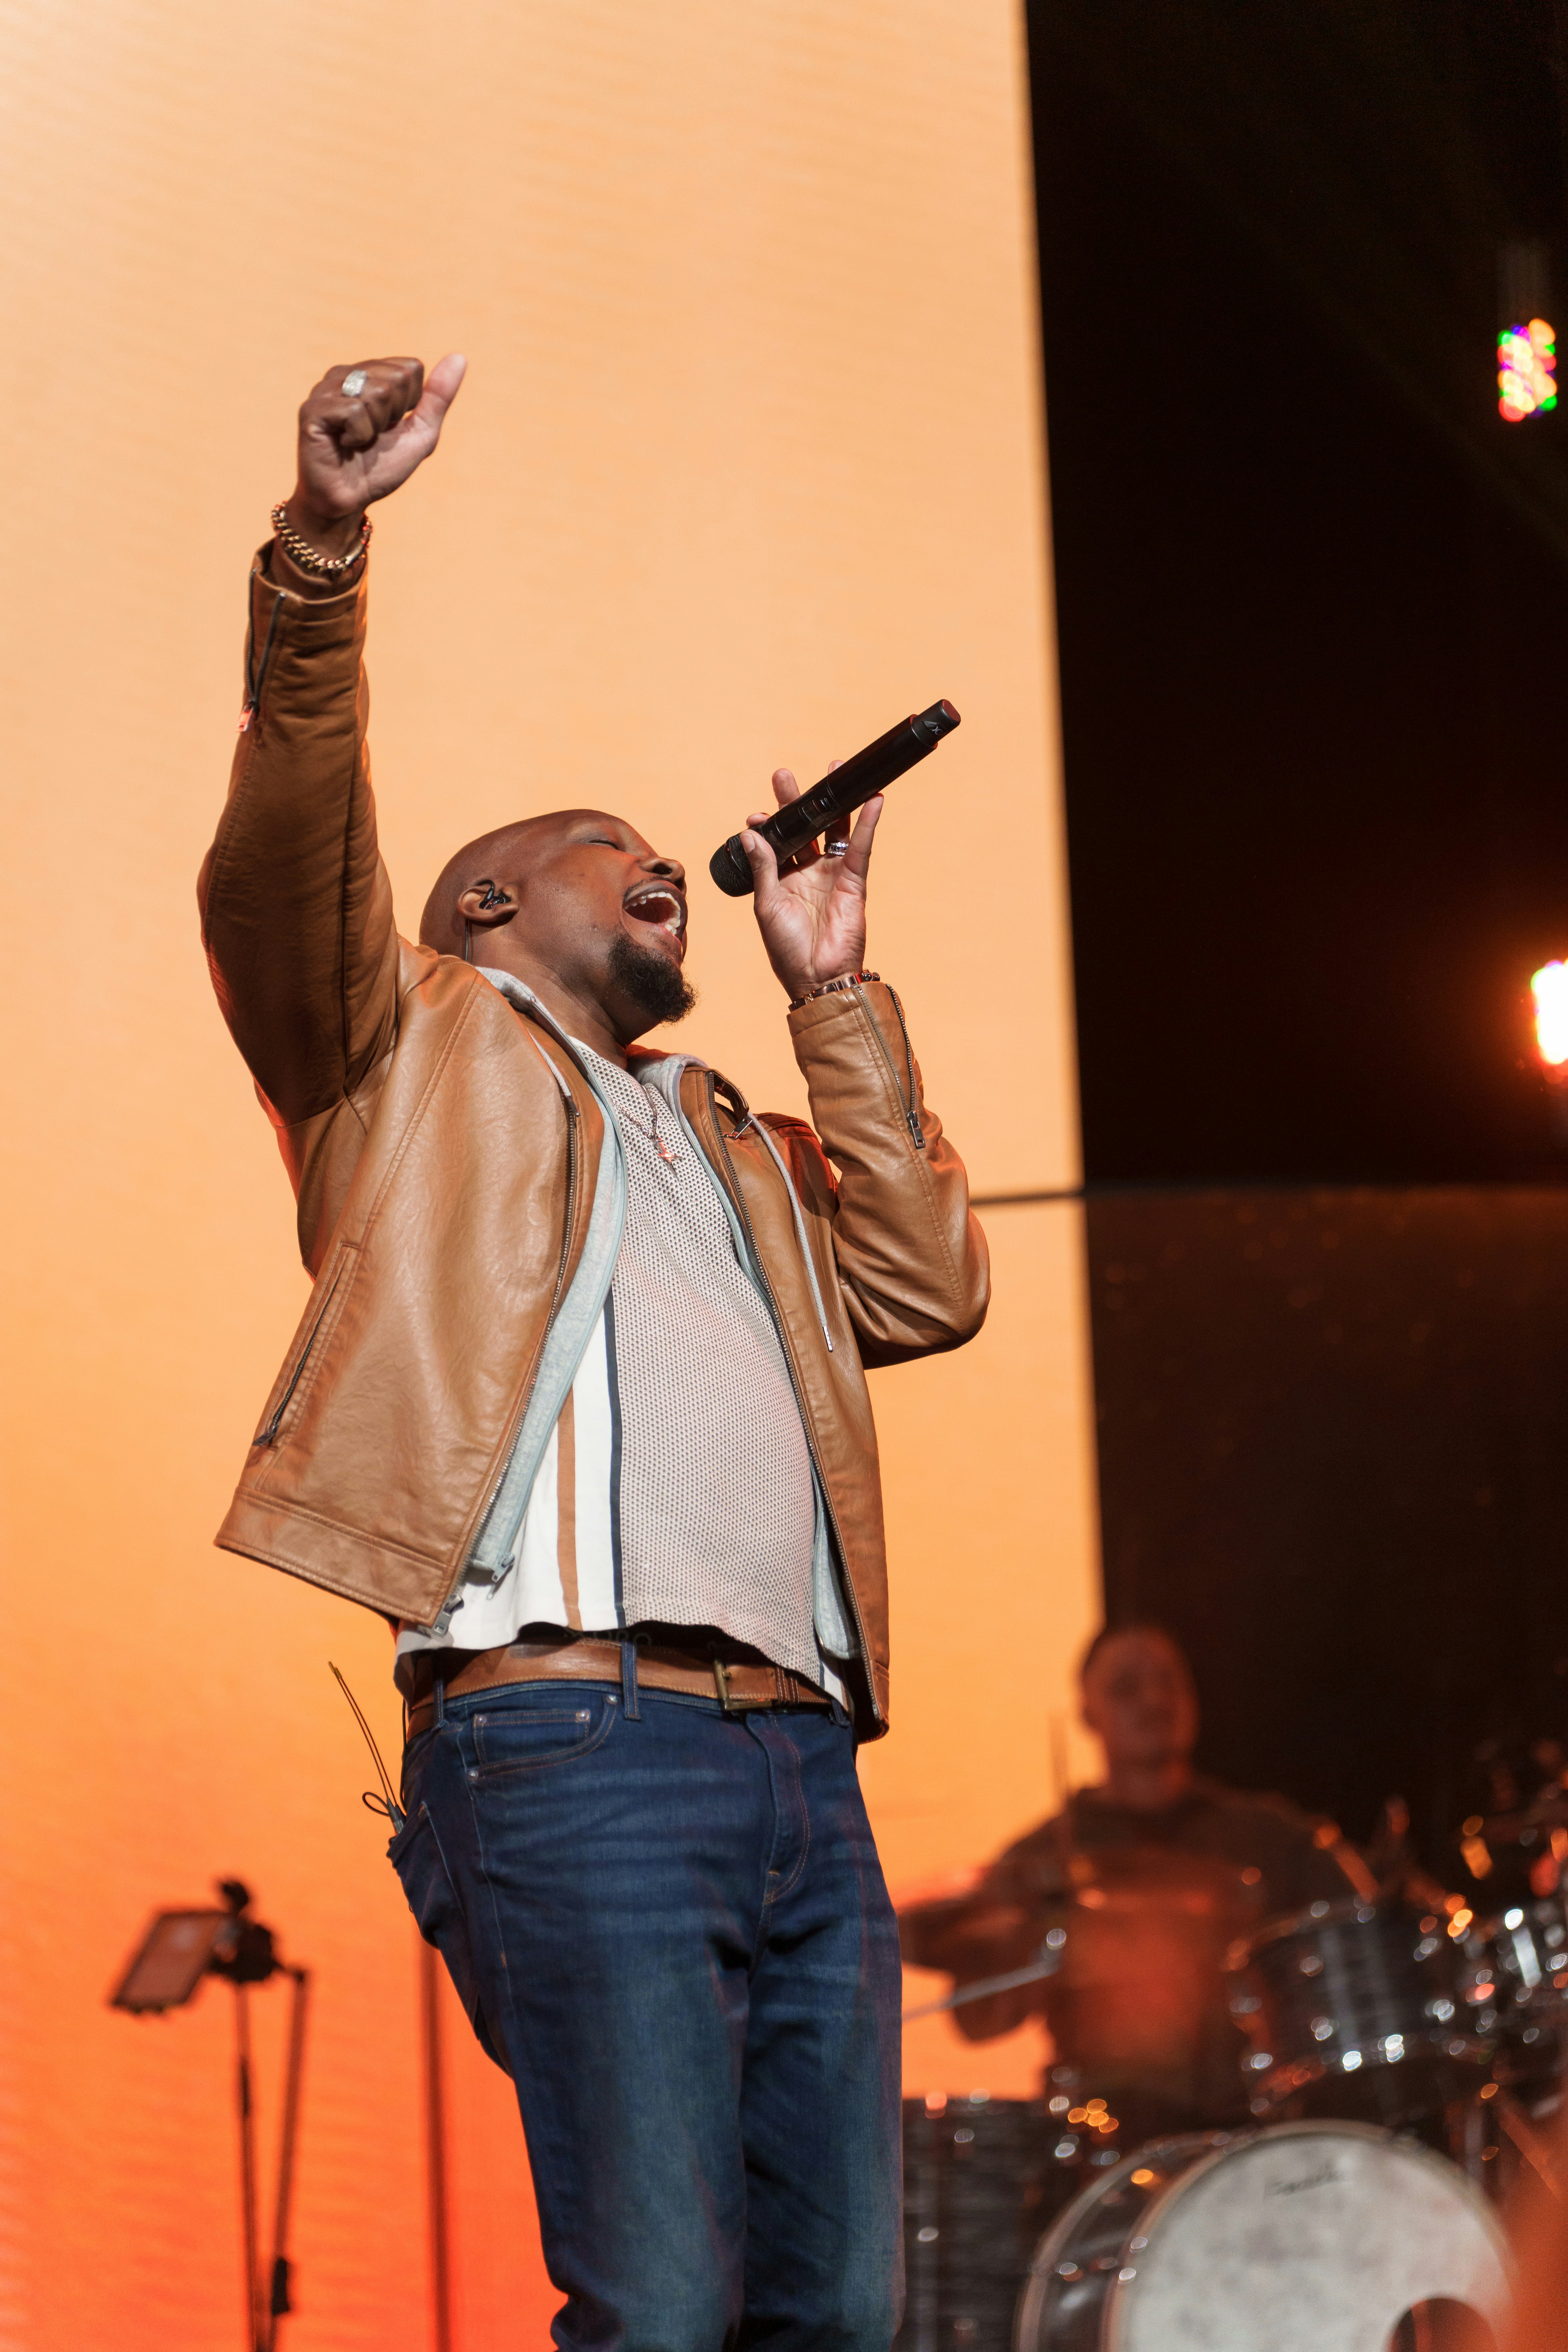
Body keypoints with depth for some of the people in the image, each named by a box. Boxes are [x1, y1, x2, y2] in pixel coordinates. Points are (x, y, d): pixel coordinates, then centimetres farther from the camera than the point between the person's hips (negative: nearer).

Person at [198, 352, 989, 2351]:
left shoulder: (734, 1154, 34)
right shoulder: (415, 1045, 17)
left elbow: (925, 1288, 20)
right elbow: (283, 867, -1)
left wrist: (832, 994, 25)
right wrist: (321, 542, -16)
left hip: (804, 1759, 7)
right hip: (573, 1737, -7)